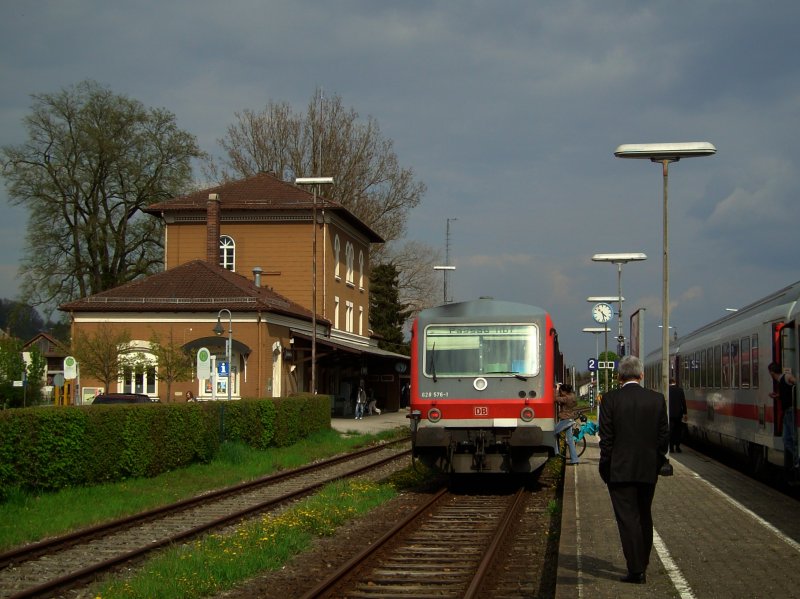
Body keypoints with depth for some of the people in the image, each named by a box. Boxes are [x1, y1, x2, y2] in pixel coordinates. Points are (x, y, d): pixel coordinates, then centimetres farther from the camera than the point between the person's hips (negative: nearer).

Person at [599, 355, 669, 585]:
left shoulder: (610, 399, -9)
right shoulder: (657, 399, 0)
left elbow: (606, 437, -9)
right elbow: (664, 435, 3)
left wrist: (605, 467, 1)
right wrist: (658, 462, 15)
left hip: (620, 470, -4)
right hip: (648, 470, 4)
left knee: (628, 518, -1)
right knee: (644, 518, 17)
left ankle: (636, 570, -5)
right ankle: (642, 566, 26)